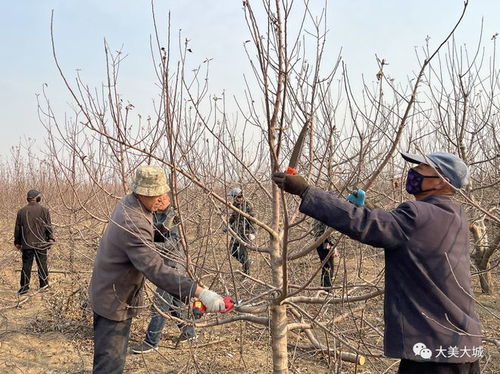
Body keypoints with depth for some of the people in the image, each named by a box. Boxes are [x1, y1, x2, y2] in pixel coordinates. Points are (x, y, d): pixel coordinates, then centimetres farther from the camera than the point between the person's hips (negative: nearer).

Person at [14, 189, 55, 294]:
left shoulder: (21, 211, 4)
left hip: (27, 243, 2)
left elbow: (17, 228, 9)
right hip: (41, 243, -2)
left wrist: (17, 242, 17)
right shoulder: (44, 210, -4)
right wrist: (51, 238, 3)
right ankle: (44, 284, 13)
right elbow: (48, 226, -4)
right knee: (42, 263, 7)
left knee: (26, 265, 7)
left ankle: (24, 287, 8)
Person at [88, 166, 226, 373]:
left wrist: (161, 207, 1)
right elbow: (157, 270, -43)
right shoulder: (132, 224, -34)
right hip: (114, 302, -10)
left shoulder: (127, 203, -4)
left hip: (107, 294, 10)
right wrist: (199, 292, -48)